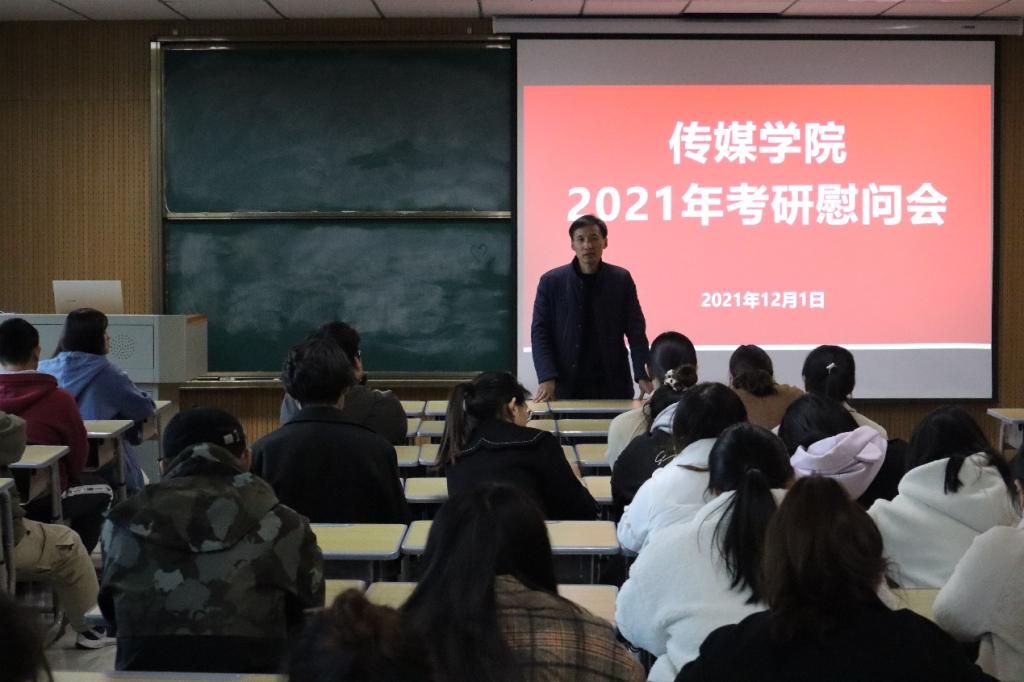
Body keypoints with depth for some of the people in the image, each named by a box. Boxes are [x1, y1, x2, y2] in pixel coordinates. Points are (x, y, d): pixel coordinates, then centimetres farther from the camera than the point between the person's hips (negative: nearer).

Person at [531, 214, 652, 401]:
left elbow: (636, 331, 1)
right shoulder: (551, 281, 0)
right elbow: (540, 332, -1)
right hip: (566, 386, -1)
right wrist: (547, 379, -14)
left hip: (613, 385, 1)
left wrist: (642, 377, -11)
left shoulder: (621, 279, 2)